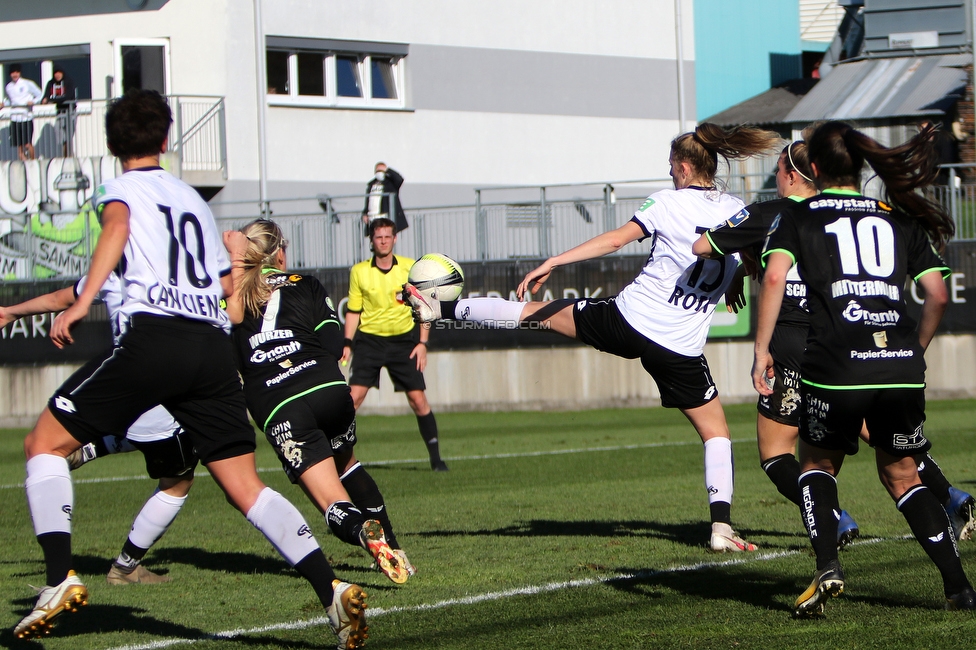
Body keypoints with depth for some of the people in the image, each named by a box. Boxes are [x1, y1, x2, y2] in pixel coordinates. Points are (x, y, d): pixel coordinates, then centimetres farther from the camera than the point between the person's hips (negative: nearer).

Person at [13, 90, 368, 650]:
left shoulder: (120, 189, 11)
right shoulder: (194, 199, 28)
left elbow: (117, 226, -13)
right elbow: (226, 283, 32)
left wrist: (82, 303, -24)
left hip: (152, 337, -5)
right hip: (215, 346, 5)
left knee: (45, 444, 8)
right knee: (246, 486, 4)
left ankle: (62, 578, -9)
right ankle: (331, 588, -15)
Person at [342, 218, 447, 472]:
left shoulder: (411, 268, -2)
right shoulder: (359, 272, -1)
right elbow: (353, 310, 6)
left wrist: (422, 342, -2)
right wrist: (347, 343, -1)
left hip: (404, 339, 0)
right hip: (369, 339, 0)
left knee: (418, 398, -4)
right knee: (355, 395, -13)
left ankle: (436, 457, 7)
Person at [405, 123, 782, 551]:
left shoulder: (669, 203, -4)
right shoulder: (739, 214, 4)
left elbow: (616, 240, -8)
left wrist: (551, 263, -4)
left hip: (627, 320, -1)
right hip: (680, 349, 1)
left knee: (536, 313, 14)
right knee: (716, 432, 10)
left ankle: (439, 308, 21)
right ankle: (722, 527, -4)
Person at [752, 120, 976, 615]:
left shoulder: (798, 217, 11)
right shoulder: (899, 219, 19)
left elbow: (774, 277, -7)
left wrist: (761, 350, -3)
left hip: (834, 364, -2)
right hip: (901, 365, 3)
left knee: (818, 463, 22)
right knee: (901, 475, 19)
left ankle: (827, 568, -1)